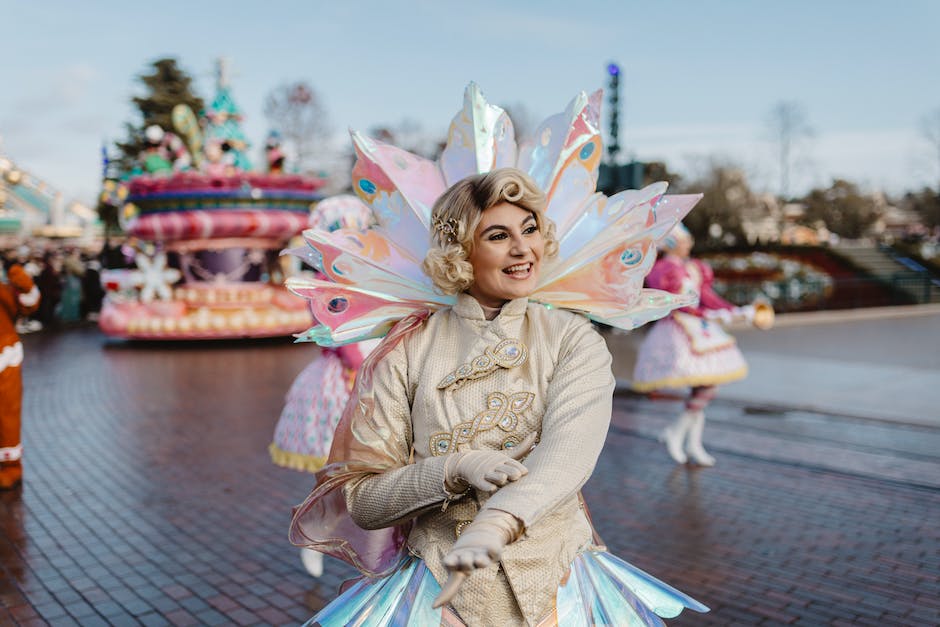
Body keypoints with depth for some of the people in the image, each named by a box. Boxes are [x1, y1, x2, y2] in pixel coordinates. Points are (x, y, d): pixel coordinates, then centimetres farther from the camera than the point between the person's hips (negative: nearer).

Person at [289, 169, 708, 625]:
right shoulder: (410, 350, -5)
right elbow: (361, 501, -5)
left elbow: (569, 453, -23)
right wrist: (458, 470, -21)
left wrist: (493, 526, -40)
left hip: (555, 587, 0)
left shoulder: (573, 340, -4)